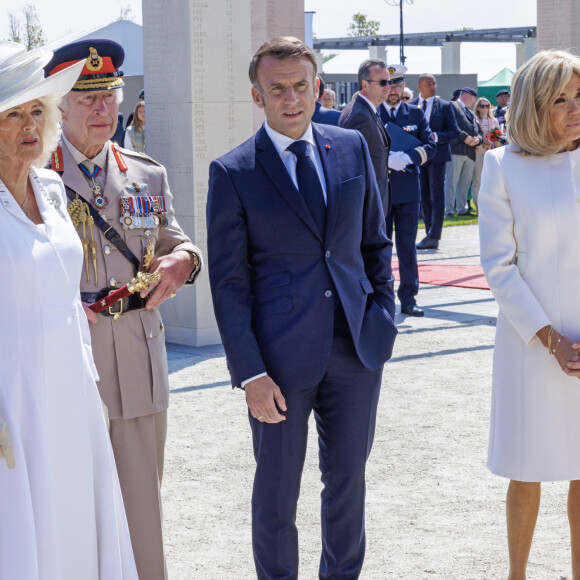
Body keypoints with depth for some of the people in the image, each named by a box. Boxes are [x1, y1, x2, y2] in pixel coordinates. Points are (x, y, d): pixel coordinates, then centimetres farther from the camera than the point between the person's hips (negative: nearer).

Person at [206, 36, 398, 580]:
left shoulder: (352, 148, 5)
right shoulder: (233, 172, -6)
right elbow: (228, 282, -7)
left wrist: (385, 315, 5)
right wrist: (250, 374, -12)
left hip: (357, 349, 3)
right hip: (282, 357, -3)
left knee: (348, 478, 14)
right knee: (276, 489, 8)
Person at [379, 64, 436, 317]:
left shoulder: (416, 114, 9)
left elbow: (430, 146, 2)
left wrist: (407, 158, -15)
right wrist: (386, 160, -19)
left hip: (408, 191, 2)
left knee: (407, 246, 4)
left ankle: (408, 299, 10)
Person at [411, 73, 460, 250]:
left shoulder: (444, 106, 0)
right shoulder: (410, 106, 8)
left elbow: (454, 131, -2)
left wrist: (436, 136, -17)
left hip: (437, 156, -4)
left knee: (436, 197, -6)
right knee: (424, 197, 8)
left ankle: (433, 237, -9)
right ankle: (429, 234, 15)